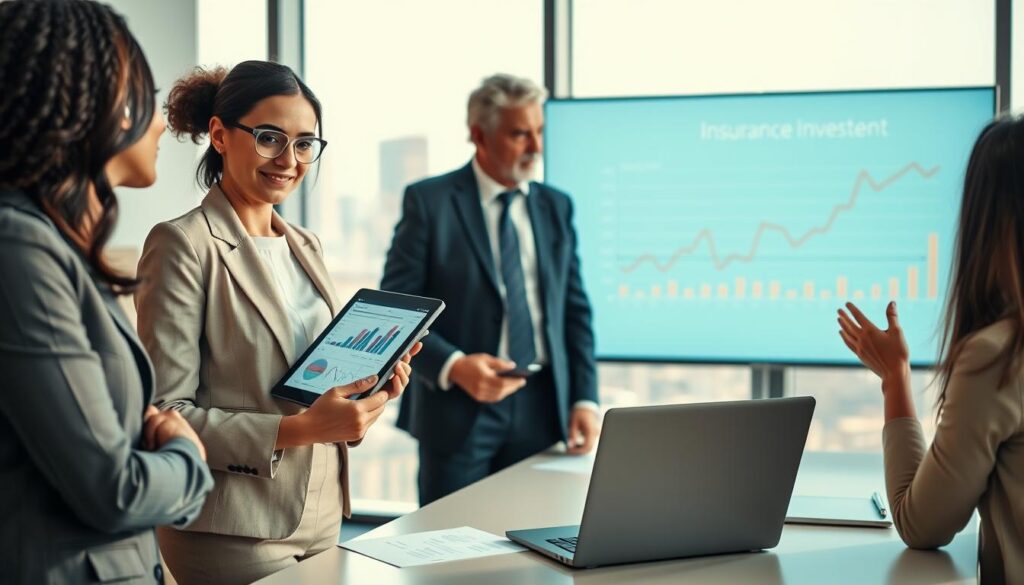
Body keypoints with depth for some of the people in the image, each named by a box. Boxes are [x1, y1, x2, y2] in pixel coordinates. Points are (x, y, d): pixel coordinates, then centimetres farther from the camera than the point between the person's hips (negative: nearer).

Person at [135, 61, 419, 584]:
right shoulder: (184, 245, -11)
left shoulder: (305, 246, 13)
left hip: (322, 518, 7)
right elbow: (164, 413, -16)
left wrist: (374, 385, -1)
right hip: (233, 534, -7)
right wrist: (296, 429, -23)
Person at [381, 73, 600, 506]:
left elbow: (575, 310, 12)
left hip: (541, 407, 4)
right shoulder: (429, 202, -3)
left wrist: (584, 398, 1)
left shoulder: (556, 206, 11)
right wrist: (453, 366, -21)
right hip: (459, 409, -4)